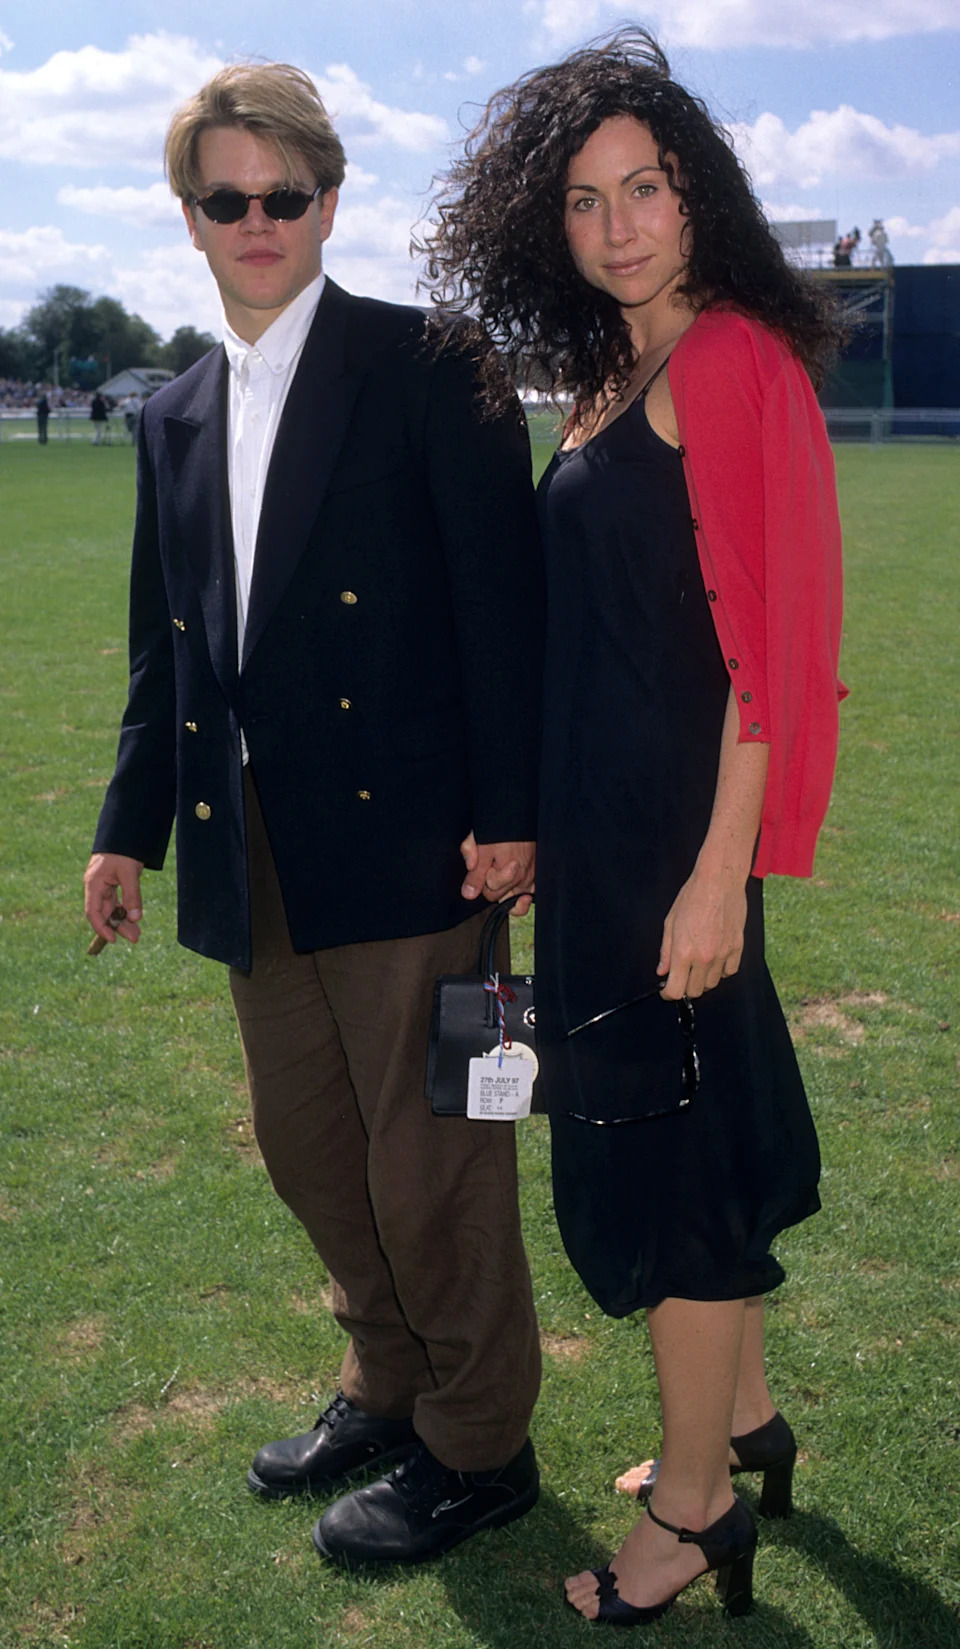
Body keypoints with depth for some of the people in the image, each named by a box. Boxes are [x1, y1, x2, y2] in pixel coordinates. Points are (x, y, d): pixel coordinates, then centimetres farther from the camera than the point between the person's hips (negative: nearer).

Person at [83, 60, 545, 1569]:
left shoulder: (426, 365, -5)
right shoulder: (176, 417, 15)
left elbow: (502, 595, -10)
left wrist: (506, 808, -15)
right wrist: (131, 825, 17)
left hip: (400, 840, -6)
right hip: (250, 856, 7)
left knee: (430, 1159, 4)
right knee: (307, 1146, 17)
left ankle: (478, 1447, 26)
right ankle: (389, 1387, 40)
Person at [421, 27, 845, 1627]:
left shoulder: (733, 363, -13)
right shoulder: (613, 377, 13)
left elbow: (769, 639, -19)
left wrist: (717, 876, -22)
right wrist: (535, 824, 13)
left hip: (677, 822, -9)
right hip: (601, 818, 9)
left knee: (659, 1134, 1)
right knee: (683, 1116, 18)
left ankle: (695, 1507, 20)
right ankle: (745, 1415, 38)